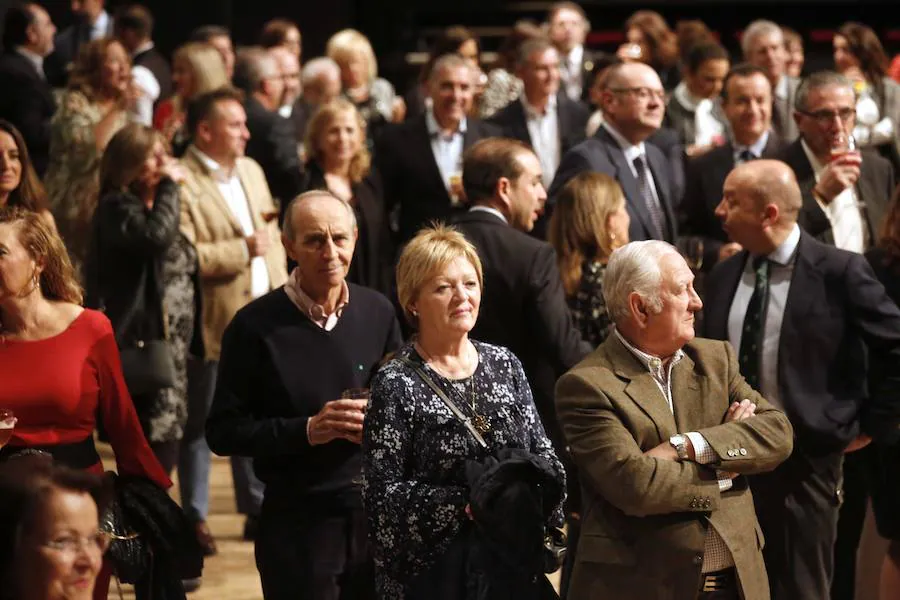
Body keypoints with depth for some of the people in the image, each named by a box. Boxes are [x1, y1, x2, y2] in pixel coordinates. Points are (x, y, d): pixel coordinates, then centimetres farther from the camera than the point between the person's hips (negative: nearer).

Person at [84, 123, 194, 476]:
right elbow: (156, 237, -28)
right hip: (144, 346, -9)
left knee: (166, 442, 9)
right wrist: (169, 187, -16)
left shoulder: (155, 207, 19)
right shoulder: (117, 207, -9)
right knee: (156, 451, -13)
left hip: (171, 345, 9)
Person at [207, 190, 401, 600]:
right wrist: (307, 430, -19)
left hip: (378, 514, 3)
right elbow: (223, 432, -7)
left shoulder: (378, 312, 4)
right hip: (298, 522, -3)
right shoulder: (256, 326, -7)